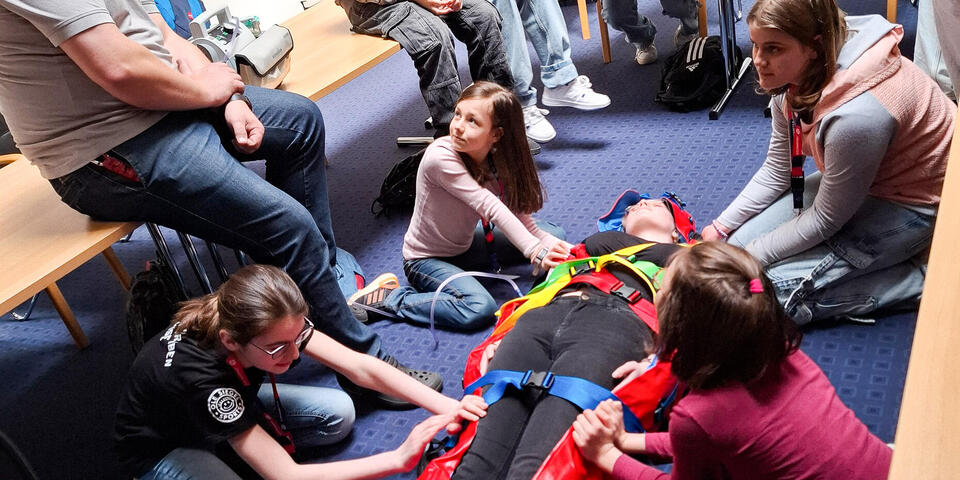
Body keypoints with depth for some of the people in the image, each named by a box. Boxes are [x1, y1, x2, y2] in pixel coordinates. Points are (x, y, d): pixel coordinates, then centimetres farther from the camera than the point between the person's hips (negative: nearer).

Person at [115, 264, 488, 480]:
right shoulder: (200, 376, -42)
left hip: (230, 408, 6)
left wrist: (444, 405, -36)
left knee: (337, 413, -12)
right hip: (163, 450, -5)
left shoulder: (276, 325, -28)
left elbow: (360, 366, -25)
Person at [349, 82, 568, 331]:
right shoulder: (440, 156, -30)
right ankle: (389, 298, -14)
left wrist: (547, 243, -26)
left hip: (465, 245, 7)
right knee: (480, 309, -34)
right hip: (427, 259, -7)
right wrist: (535, 252, -35)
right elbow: (490, 207, -33)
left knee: (553, 233, 8)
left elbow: (517, 210, -9)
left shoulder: (496, 160, -9)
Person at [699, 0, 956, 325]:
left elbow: (825, 220, -23)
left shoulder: (855, 115, -37)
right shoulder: (795, 75, -12)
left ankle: (916, 277, -4)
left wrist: (751, 256, -14)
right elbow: (776, 171, 1)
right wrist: (720, 228, -4)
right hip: (853, 184, 9)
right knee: (739, 242, 1)